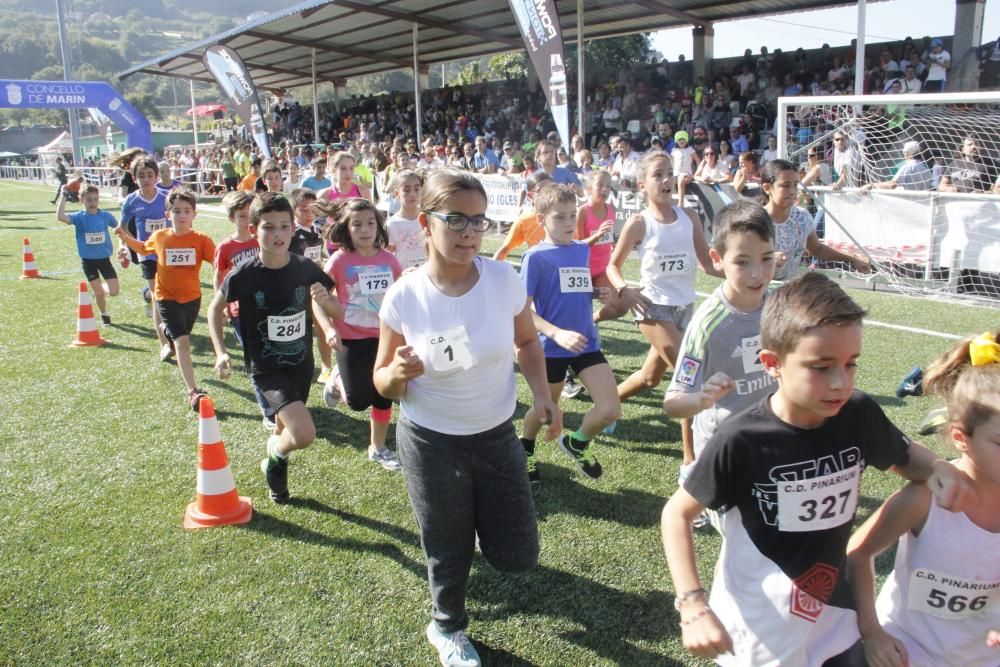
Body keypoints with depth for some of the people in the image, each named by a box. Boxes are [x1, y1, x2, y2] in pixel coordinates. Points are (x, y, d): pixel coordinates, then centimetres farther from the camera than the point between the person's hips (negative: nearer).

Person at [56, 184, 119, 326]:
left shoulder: (105, 215, -6)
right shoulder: (79, 217, -10)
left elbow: (119, 228, 12)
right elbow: (60, 217, -28)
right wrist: (63, 196, -29)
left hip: (104, 258, 1)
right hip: (88, 260, -1)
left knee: (114, 292, -6)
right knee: (99, 293, 6)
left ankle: (101, 289, 29)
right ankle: (104, 315, 31)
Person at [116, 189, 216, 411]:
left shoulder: (201, 240, -13)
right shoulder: (159, 237, -6)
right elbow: (144, 248, 16)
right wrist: (126, 238, 2)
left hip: (192, 297, 2)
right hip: (167, 298, -2)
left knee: (180, 338, 25)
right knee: (182, 342, -17)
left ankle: (166, 331, 64)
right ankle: (192, 392, -18)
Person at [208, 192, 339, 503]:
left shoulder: (305, 269, -9)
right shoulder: (243, 276, -15)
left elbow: (334, 310, 3)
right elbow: (215, 308, 3)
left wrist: (325, 300, -20)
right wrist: (221, 352, -7)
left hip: (301, 363, 4)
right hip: (266, 368, -4)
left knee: (286, 428, 22)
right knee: (304, 435, -21)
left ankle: (274, 464, 56)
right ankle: (276, 455, 15)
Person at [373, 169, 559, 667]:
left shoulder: (504, 279, -15)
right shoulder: (403, 296, -18)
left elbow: (527, 342, 4)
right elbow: (383, 382, -6)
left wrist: (542, 395, -9)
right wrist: (397, 373, -29)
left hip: (496, 435, 2)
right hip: (429, 441, -2)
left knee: (517, 556, 9)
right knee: (447, 552, 14)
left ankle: (469, 520, 44)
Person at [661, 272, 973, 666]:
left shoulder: (860, 416, -13)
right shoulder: (741, 441, -24)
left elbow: (904, 456, 10)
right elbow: (677, 514, -12)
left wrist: (939, 469, -12)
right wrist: (693, 606, -21)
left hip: (833, 624, 4)